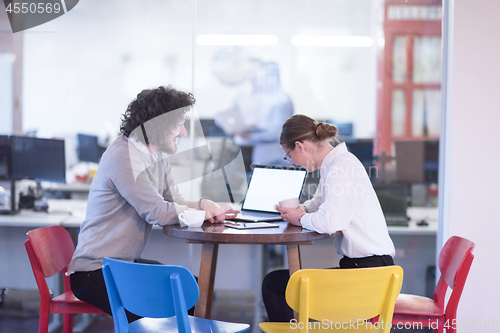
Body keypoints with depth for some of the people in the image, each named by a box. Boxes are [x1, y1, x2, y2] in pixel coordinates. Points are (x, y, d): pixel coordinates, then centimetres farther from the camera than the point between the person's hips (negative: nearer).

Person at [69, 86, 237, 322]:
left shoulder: (158, 157, 11)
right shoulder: (124, 156, -21)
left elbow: (174, 202, 10)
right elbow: (157, 212, -23)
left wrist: (203, 204, -12)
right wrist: (204, 212, -12)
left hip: (127, 264, 10)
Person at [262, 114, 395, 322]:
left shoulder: (340, 169, -17)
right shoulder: (335, 163, 13)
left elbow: (329, 223, -31)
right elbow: (320, 202, 29)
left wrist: (301, 219, -10)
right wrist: (301, 210, 6)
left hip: (367, 271, -10)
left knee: (273, 284, -7)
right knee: (273, 282, 20)